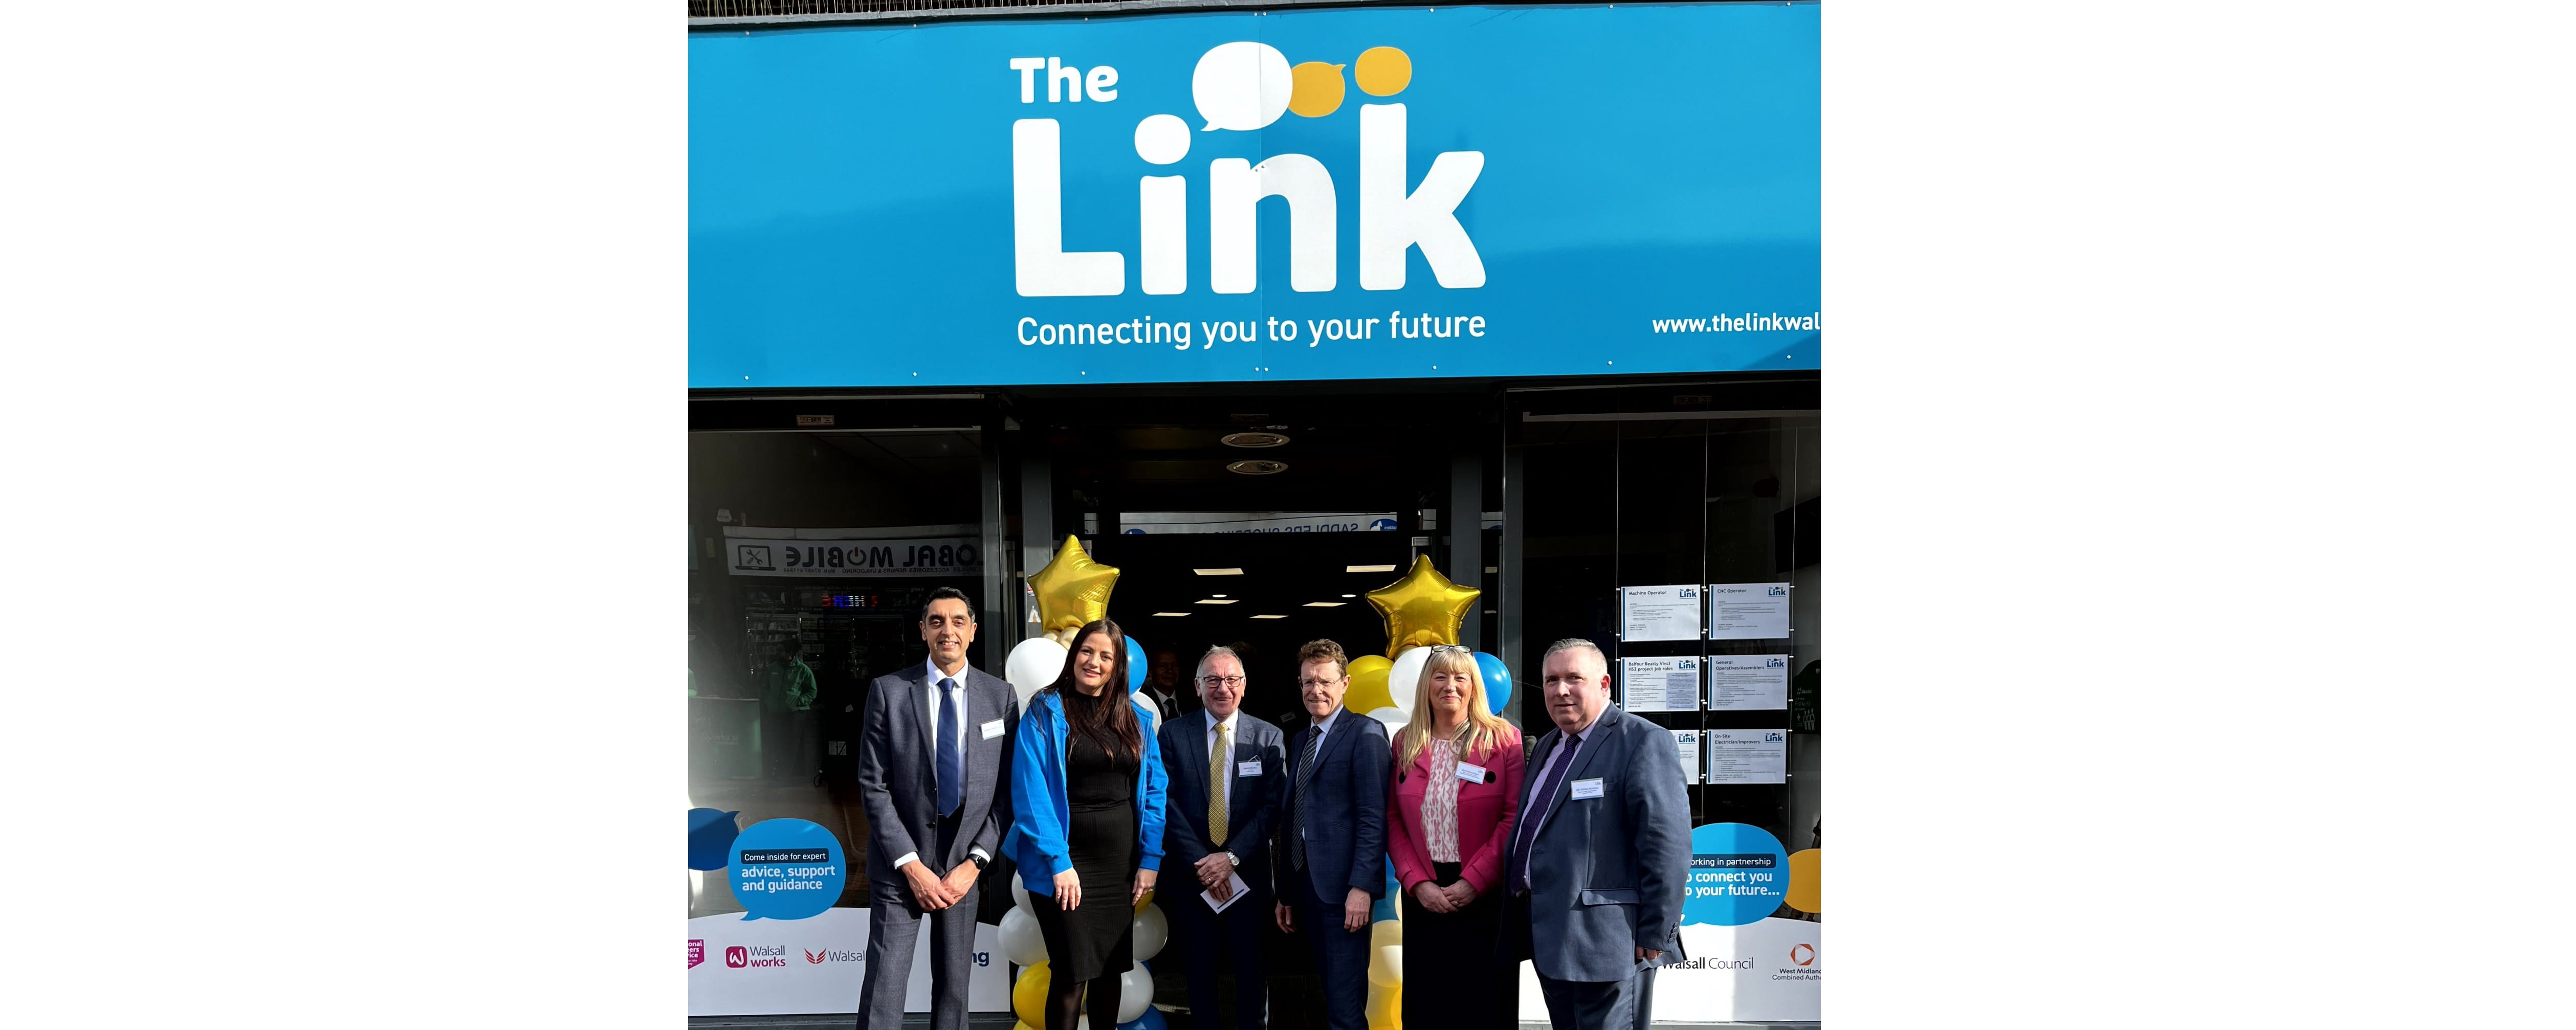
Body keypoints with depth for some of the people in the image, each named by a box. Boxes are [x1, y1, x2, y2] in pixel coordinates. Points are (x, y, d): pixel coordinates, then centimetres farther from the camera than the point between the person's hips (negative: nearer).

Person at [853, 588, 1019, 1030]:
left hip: (965, 861, 2)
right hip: (900, 864, -2)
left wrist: (974, 862, -6)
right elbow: (873, 786, -5)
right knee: (884, 989, -4)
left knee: (954, 988, 9)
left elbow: (1007, 788, 3)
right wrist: (910, 865, -11)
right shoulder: (889, 691, -4)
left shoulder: (1000, 696, 2)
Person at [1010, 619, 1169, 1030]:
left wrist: (1150, 859, -2)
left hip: (1122, 862, 4)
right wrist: (1058, 863, -18)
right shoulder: (1046, 711, -6)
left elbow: (1153, 791, 7)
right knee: (1071, 974, -3)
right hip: (1067, 860, -4)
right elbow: (1031, 791, -12)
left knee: (1111, 967, 11)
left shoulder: (1137, 718, 8)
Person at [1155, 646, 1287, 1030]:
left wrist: (1232, 857, -14)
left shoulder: (1269, 737, 1)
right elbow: (1167, 804, -5)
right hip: (1192, 871, 0)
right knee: (1200, 965, 9)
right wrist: (1200, 862, -12)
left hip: (1247, 872, 0)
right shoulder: (1173, 735, 0)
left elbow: (1273, 806, -5)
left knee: (1249, 963, 8)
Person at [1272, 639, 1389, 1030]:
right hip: (1305, 882, 8)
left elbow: (1373, 817, -14)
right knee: (1330, 996, 12)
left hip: (1343, 885, -8)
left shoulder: (1365, 733, -6)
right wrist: (1287, 892, 16)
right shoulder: (1301, 741, 18)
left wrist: (1362, 886, -20)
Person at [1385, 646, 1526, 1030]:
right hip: (1423, 893, 3)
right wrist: (1417, 882, -8)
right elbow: (1393, 821, 5)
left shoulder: (1503, 739, -2)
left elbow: (1515, 818, -8)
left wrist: (1473, 882, -14)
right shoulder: (1405, 743, 7)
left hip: (1486, 893, -3)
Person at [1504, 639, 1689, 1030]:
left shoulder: (1643, 741, -10)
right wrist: (1522, 918, 15)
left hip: (1606, 939, -8)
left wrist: (1656, 937, -18)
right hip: (1549, 937, 8)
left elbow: (1668, 845, -16)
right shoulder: (1547, 747, 18)